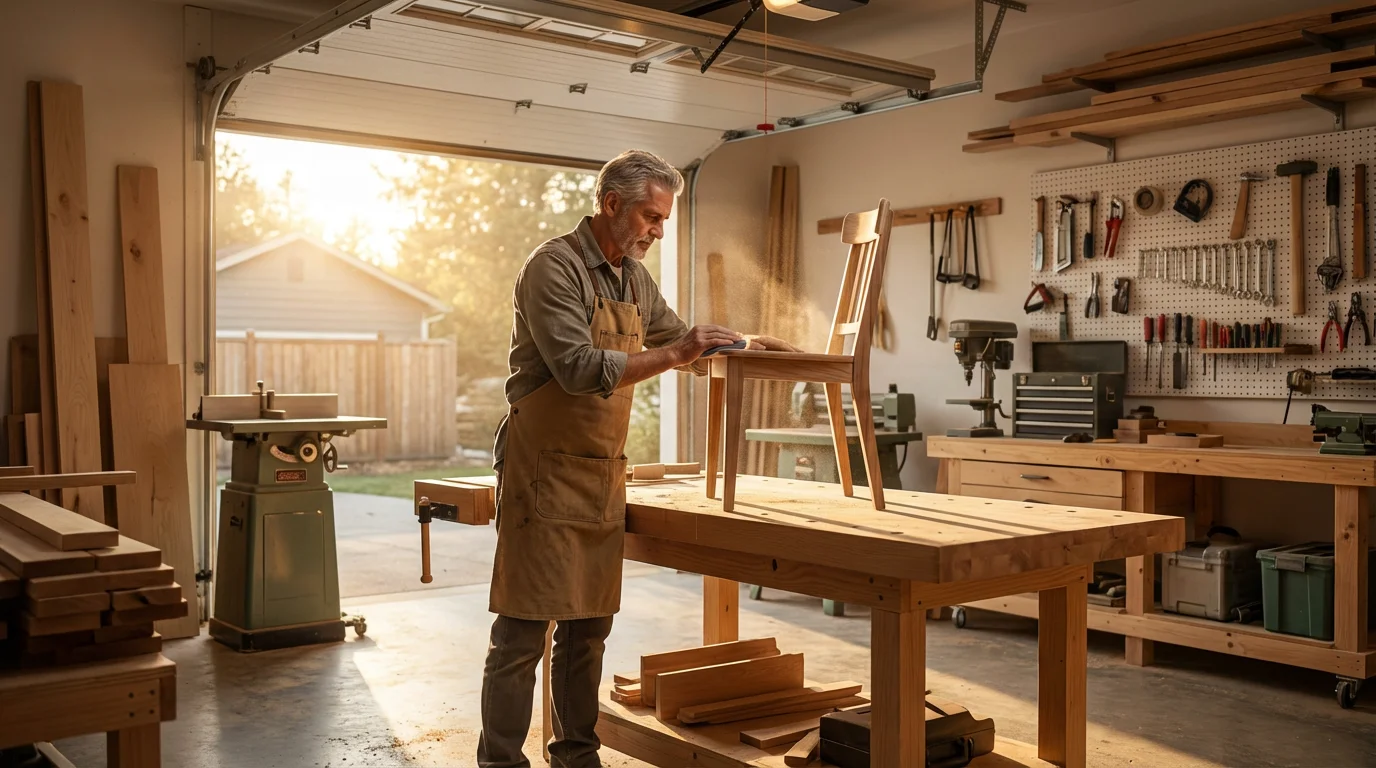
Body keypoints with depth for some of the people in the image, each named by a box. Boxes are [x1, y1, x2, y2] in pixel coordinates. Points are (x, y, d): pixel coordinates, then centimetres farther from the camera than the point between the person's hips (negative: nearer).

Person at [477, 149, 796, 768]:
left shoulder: (634, 279, 13)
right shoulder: (555, 267, -12)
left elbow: (677, 340, 29)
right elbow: (578, 368, -24)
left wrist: (746, 345, 17)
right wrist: (673, 355, -26)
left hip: (603, 475, 8)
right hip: (546, 472, -8)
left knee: (589, 628, 12)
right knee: (522, 633, -4)